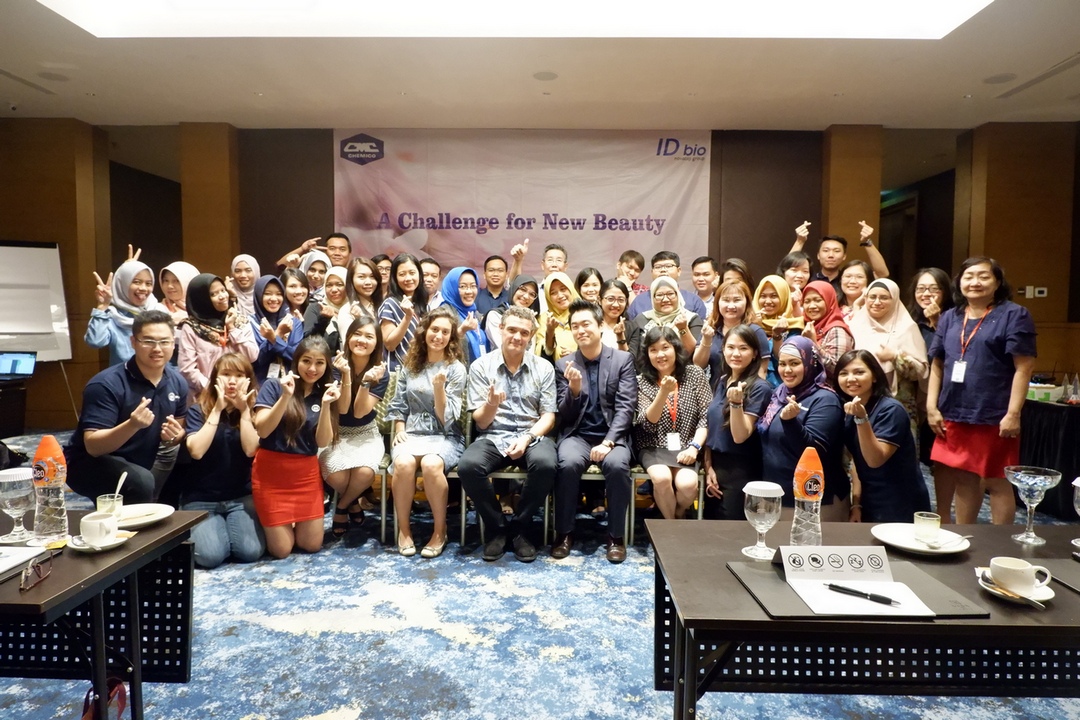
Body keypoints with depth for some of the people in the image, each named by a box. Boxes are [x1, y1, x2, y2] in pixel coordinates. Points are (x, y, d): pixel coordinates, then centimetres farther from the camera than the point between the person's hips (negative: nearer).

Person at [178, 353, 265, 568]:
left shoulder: (252, 412, 0)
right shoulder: (198, 410, -4)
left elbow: (250, 450, -16)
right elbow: (196, 451, -21)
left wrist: (244, 411, -17)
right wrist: (217, 409, -19)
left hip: (241, 496, 1)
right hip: (201, 498, -1)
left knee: (250, 552, -19)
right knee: (210, 556, -21)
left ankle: (232, 523, 14)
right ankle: (194, 529, 13)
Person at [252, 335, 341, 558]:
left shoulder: (324, 394, 3)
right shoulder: (274, 386, -6)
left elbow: (323, 442, -7)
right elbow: (262, 430, -16)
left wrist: (326, 405, -20)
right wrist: (285, 396, -25)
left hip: (307, 473, 3)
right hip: (271, 471, -3)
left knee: (311, 545, 5)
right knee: (281, 549, 0)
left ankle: (295, 522, 33)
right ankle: (268, 525, 31)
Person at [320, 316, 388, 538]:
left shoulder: (380, 372, -7)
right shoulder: (336, 364, -9)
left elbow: (359, 412, -15)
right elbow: (342, 409, -17)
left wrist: (367, 382, -28)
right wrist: (346, 375, -28)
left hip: (365, 434, 1)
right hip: (335, 432, -1)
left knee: (365, 472, -31)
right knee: (336, 476, -30)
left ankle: (342, 507, 4)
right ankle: (352, 502, 8)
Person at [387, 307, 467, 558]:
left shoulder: (456, 369, 0)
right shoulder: (409, 366, 10)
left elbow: (447, 418, -7)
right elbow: (398, 405, 15)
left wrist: (439, 387, -22)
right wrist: (399, 431, -2)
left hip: (445, 436, -2)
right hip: (411, 432, 2)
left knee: (431, 464, -36)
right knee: (403, 463, -33)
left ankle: (440, 530, -15)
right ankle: (404, 528, -12)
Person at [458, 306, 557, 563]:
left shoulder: (544, 368, 4)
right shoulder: (481, 366, 2)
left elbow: (548, 416, 2)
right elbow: (481, 422, -1)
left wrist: (527, 438, -17)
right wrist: (492, 403, -24)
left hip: (532, 436, 0)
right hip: (493, 437, 0)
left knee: (545, 464, -33)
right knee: (467, 465, -31)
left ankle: (519, 528, -7)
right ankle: (498, 528, -6)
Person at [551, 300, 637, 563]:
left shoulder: (623, 359, 2)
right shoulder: (564, 365, 5)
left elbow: (626, 407, -6)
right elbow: (565, 416, 2)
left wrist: (608, 442, -19)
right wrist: (574, 389, -18)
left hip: (612, 435, -1)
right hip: (577, 434, 1)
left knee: (617, 465, -32)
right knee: (569, 463, -31)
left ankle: (616, 536, -10)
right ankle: (564, 532, -9)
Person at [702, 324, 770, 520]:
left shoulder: (759, 388, -13)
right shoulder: (721, 381, 7)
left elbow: (740, 436, -19)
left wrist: (736, 402, -33)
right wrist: (708, 467, 5)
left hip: (741, 471, -6)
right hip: (715, 465, 7)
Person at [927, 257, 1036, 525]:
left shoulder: (1014, 315, -2)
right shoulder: (949, 318, 12)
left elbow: (1023, 368, -8)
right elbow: (937, 366, 12)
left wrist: (1013, 414, -14)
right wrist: (932, 407, 4)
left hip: (994, 418, -4)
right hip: (953, 415, 5)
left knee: (996, 482, 5)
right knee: (964, 479, 13)